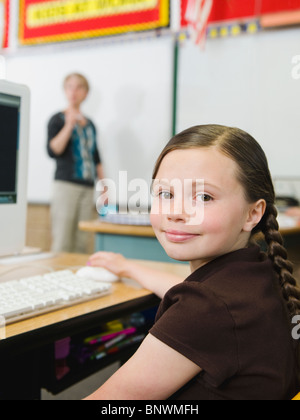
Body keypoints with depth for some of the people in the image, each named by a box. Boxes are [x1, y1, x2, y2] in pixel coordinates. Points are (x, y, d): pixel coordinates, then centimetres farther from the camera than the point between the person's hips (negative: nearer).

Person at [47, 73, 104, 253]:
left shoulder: (90, 124, 18)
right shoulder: (58, 120, 3)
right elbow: (53, 151, -10)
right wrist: (69, 126, -16)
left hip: (88, 187, 5)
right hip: (66, 184, -5)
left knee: (81, 243, 3)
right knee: (62, 242, -9)